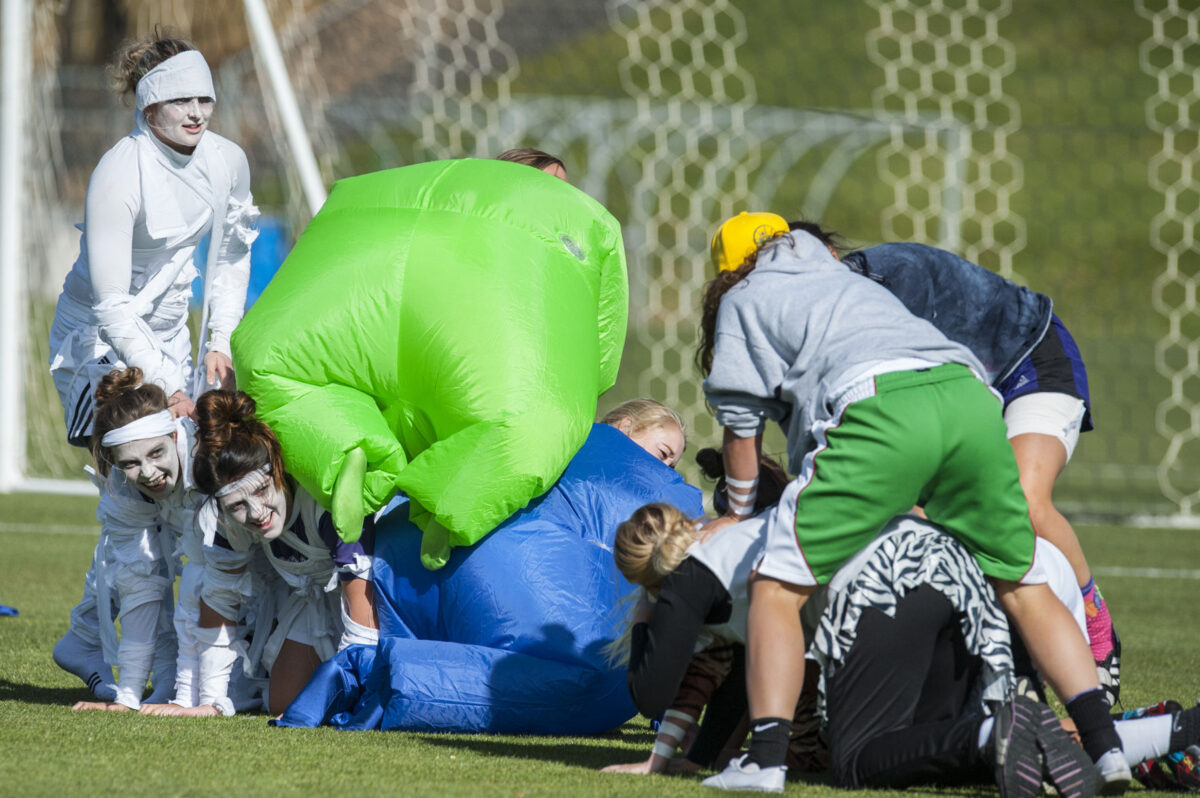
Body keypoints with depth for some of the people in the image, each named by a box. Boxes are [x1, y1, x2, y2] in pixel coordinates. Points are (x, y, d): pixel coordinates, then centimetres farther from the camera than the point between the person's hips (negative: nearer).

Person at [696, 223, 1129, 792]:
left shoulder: (741, 300, 28)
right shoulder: (844, 281, 45)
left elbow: (741, 418, 23)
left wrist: (740, 512, 37)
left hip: (881, 412, -5)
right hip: (970, 399, 6)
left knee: (777, 587, 2)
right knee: (1022, 589, 15)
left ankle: (766, 758, -11)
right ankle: (1104, 744, 2)